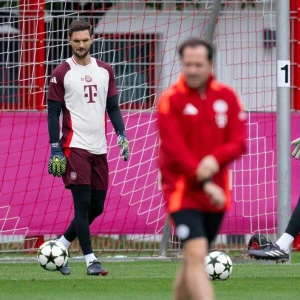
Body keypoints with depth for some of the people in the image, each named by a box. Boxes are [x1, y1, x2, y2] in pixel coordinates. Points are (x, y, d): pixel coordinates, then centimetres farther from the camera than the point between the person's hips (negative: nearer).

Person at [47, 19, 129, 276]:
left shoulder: (105, 71, 11)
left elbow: (113, 107, 16)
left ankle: (61, 246, 22)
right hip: (74, 147, -5)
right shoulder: (61, 73, -2)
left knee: (96, 206, 6)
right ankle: (91, 261, -8)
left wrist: (122, 135, 0)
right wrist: (55, 150, -9)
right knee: (83, 203, -10)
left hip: (99, 148, 5)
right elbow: (53, 112, -2)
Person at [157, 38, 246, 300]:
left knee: (193, 260, 13)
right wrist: (206, 183, -22)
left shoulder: (227, 97, 4)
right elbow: (175, 149, -15)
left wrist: (216, 159, -21)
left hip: (216, 194, 5)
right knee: (196, 255, -18)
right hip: (183, 191, -5)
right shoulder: (171, 100, -8)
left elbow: (238, 142, 0)